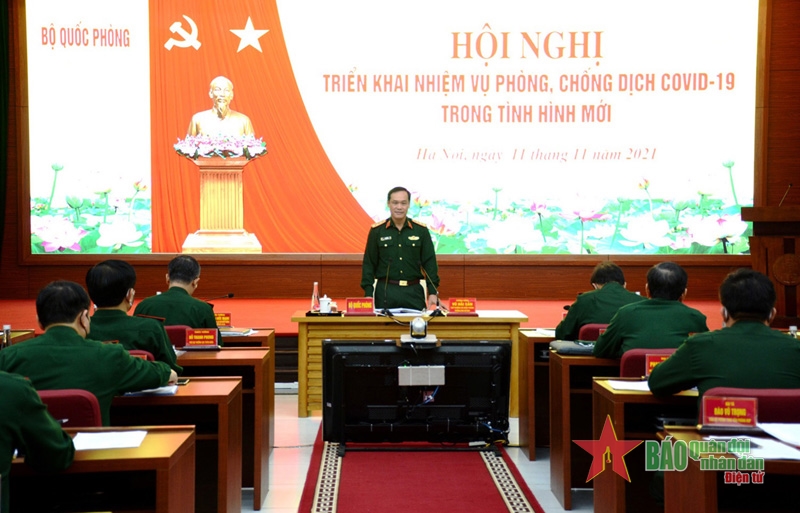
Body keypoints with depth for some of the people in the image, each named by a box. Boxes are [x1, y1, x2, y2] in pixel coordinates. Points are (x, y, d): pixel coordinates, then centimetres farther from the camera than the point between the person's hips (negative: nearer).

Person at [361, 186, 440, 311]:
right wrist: (368, 294, -4)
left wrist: (433, 293, -2)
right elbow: (368, 264, 3)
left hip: (414, 292, 1)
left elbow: (429, 263, 5)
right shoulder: (376, 230, 3)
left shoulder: (421, 230, 4)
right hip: (385, 292, -1)